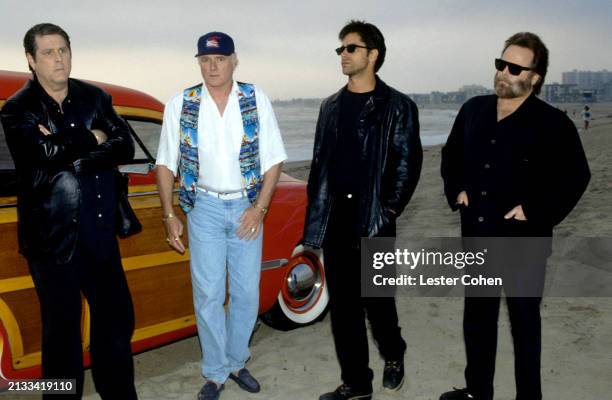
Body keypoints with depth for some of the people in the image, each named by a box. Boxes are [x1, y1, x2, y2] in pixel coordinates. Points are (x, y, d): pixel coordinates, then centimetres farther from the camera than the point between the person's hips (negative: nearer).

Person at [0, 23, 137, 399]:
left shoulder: (95, 97, 6)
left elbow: (125, 147, -5)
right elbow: (47, 153, -23)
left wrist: (72, 157, -16)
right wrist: (91, 139, -9)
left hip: (101, 231, 4)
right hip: (53, 236, -4)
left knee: (116, 316, 14)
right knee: (63, 326, 9)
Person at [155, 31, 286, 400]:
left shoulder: (256, 100, -3)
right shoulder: (181, 105, -3)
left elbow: (273, 159, -1)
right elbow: (166, 164, 4)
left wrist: (260, 208, -10)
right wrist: (170, 216, -1)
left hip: (247, 208, 1)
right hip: (205, 207, 0)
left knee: (247, 293, 8)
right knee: (208, 294, 2)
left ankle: (236, 362, 28)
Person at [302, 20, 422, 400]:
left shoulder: (398, 105, -1)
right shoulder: (331, 106, 14)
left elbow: (408, 163, -4)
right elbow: (319, 163, 13)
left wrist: (390, 209, -10)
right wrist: (315, 216, 7)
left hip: (373, 219, -4)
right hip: (336, 219, 5)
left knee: (377, 298, 2)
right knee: (343, 303, 8)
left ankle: (393, 355, 33)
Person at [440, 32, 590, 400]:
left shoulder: (553, 123, -11)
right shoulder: (474, 110, 4)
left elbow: (575, 177, -10)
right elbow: (451, 155, 18)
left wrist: (537, 212, -16)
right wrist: (456, 190, 4)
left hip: (523, 242, -5)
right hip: (477, 238, 5)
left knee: (524, 321, 9)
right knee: (477, 316, 16)